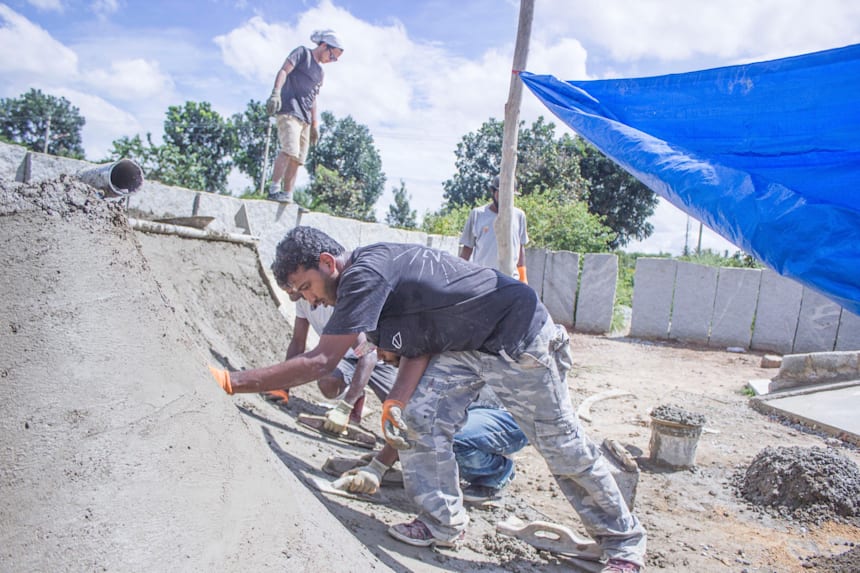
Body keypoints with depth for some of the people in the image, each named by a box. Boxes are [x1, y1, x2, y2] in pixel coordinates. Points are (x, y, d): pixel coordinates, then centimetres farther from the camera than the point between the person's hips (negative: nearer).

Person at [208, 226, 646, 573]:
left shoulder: (364, 273, -25)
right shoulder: (365, 280, 5)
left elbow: (320, 361, -29)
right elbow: (417, 349, 2)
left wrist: (233, 382, -24)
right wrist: (396, 401, -12)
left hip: (518, 339, -9)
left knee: (562, 444, 2)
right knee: (419, 419, -2)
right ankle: (442, 524, 15)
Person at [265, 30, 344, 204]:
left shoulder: (320, 72, 27)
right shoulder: (302, 53, 6)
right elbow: (284, 71, -7)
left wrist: (315, 125, 20)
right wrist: (275, 93, -22)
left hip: (305, 117, 8)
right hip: (289, 109, -8)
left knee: (298, 159, 1)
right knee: (289, 150, -23)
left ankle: (287, 196, 0)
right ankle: (274, 189, -23)